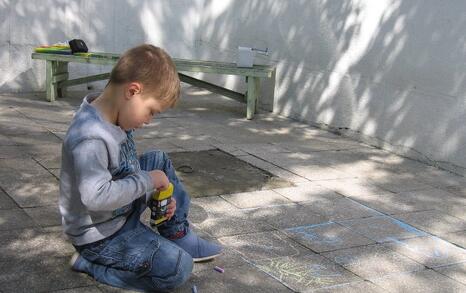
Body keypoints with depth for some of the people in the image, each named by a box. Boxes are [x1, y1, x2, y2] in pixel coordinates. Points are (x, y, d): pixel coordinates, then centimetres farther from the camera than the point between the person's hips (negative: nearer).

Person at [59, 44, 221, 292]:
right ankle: (91, 263, -5)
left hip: (121, 211, 10)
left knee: (159, 161, 17)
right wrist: (148, 181, -28)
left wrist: (158, 193, 0)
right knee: (178, 269, -16)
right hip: (101, 236, -10)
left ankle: (177, 235, 22)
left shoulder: (115, 119, -2)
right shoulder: (90, 138, -32)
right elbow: (96, 196, -41)